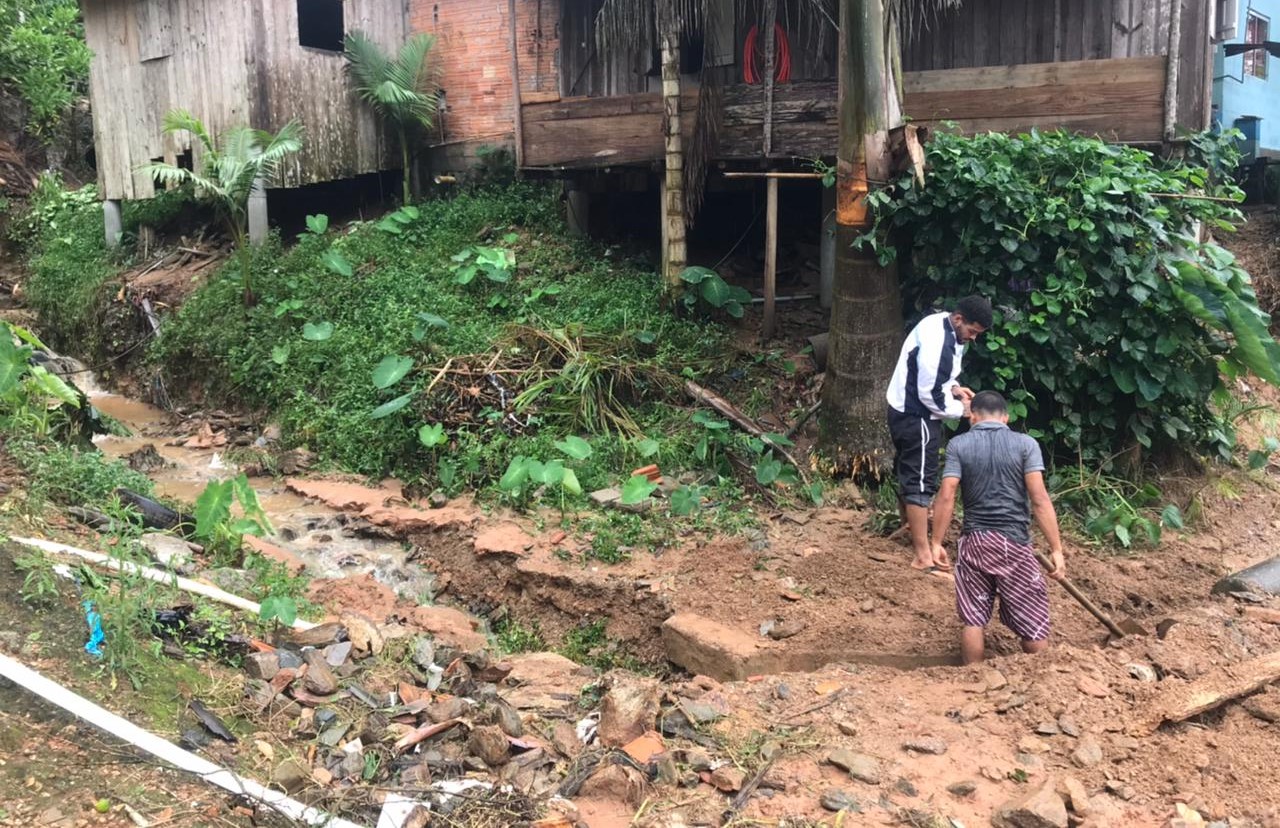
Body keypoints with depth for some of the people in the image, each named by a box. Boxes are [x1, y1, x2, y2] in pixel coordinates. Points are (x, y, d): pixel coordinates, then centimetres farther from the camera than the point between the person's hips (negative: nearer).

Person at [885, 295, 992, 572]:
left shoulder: (939, 323, 4)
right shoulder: (938, 344, -29)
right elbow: (930, 396, -25)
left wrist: (953, 387, 3)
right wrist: (961, 410, -11)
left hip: (907, 411, 10)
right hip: (916, 417, -10)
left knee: (908, 471, 26)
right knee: (921, 481, -8)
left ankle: (908, 523, 47)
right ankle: (924, 556, -6)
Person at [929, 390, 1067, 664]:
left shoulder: (958, 445, 1)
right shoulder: (1025, 444, -2)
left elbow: (946, 497, -6)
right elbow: (1039, 499, -9)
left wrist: (937, 543, 0)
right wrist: (1056, 549, -7)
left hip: (974, 542, 2)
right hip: (1013, 543, -2)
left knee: (973, 619, 10)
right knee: (1033, 622, 9)